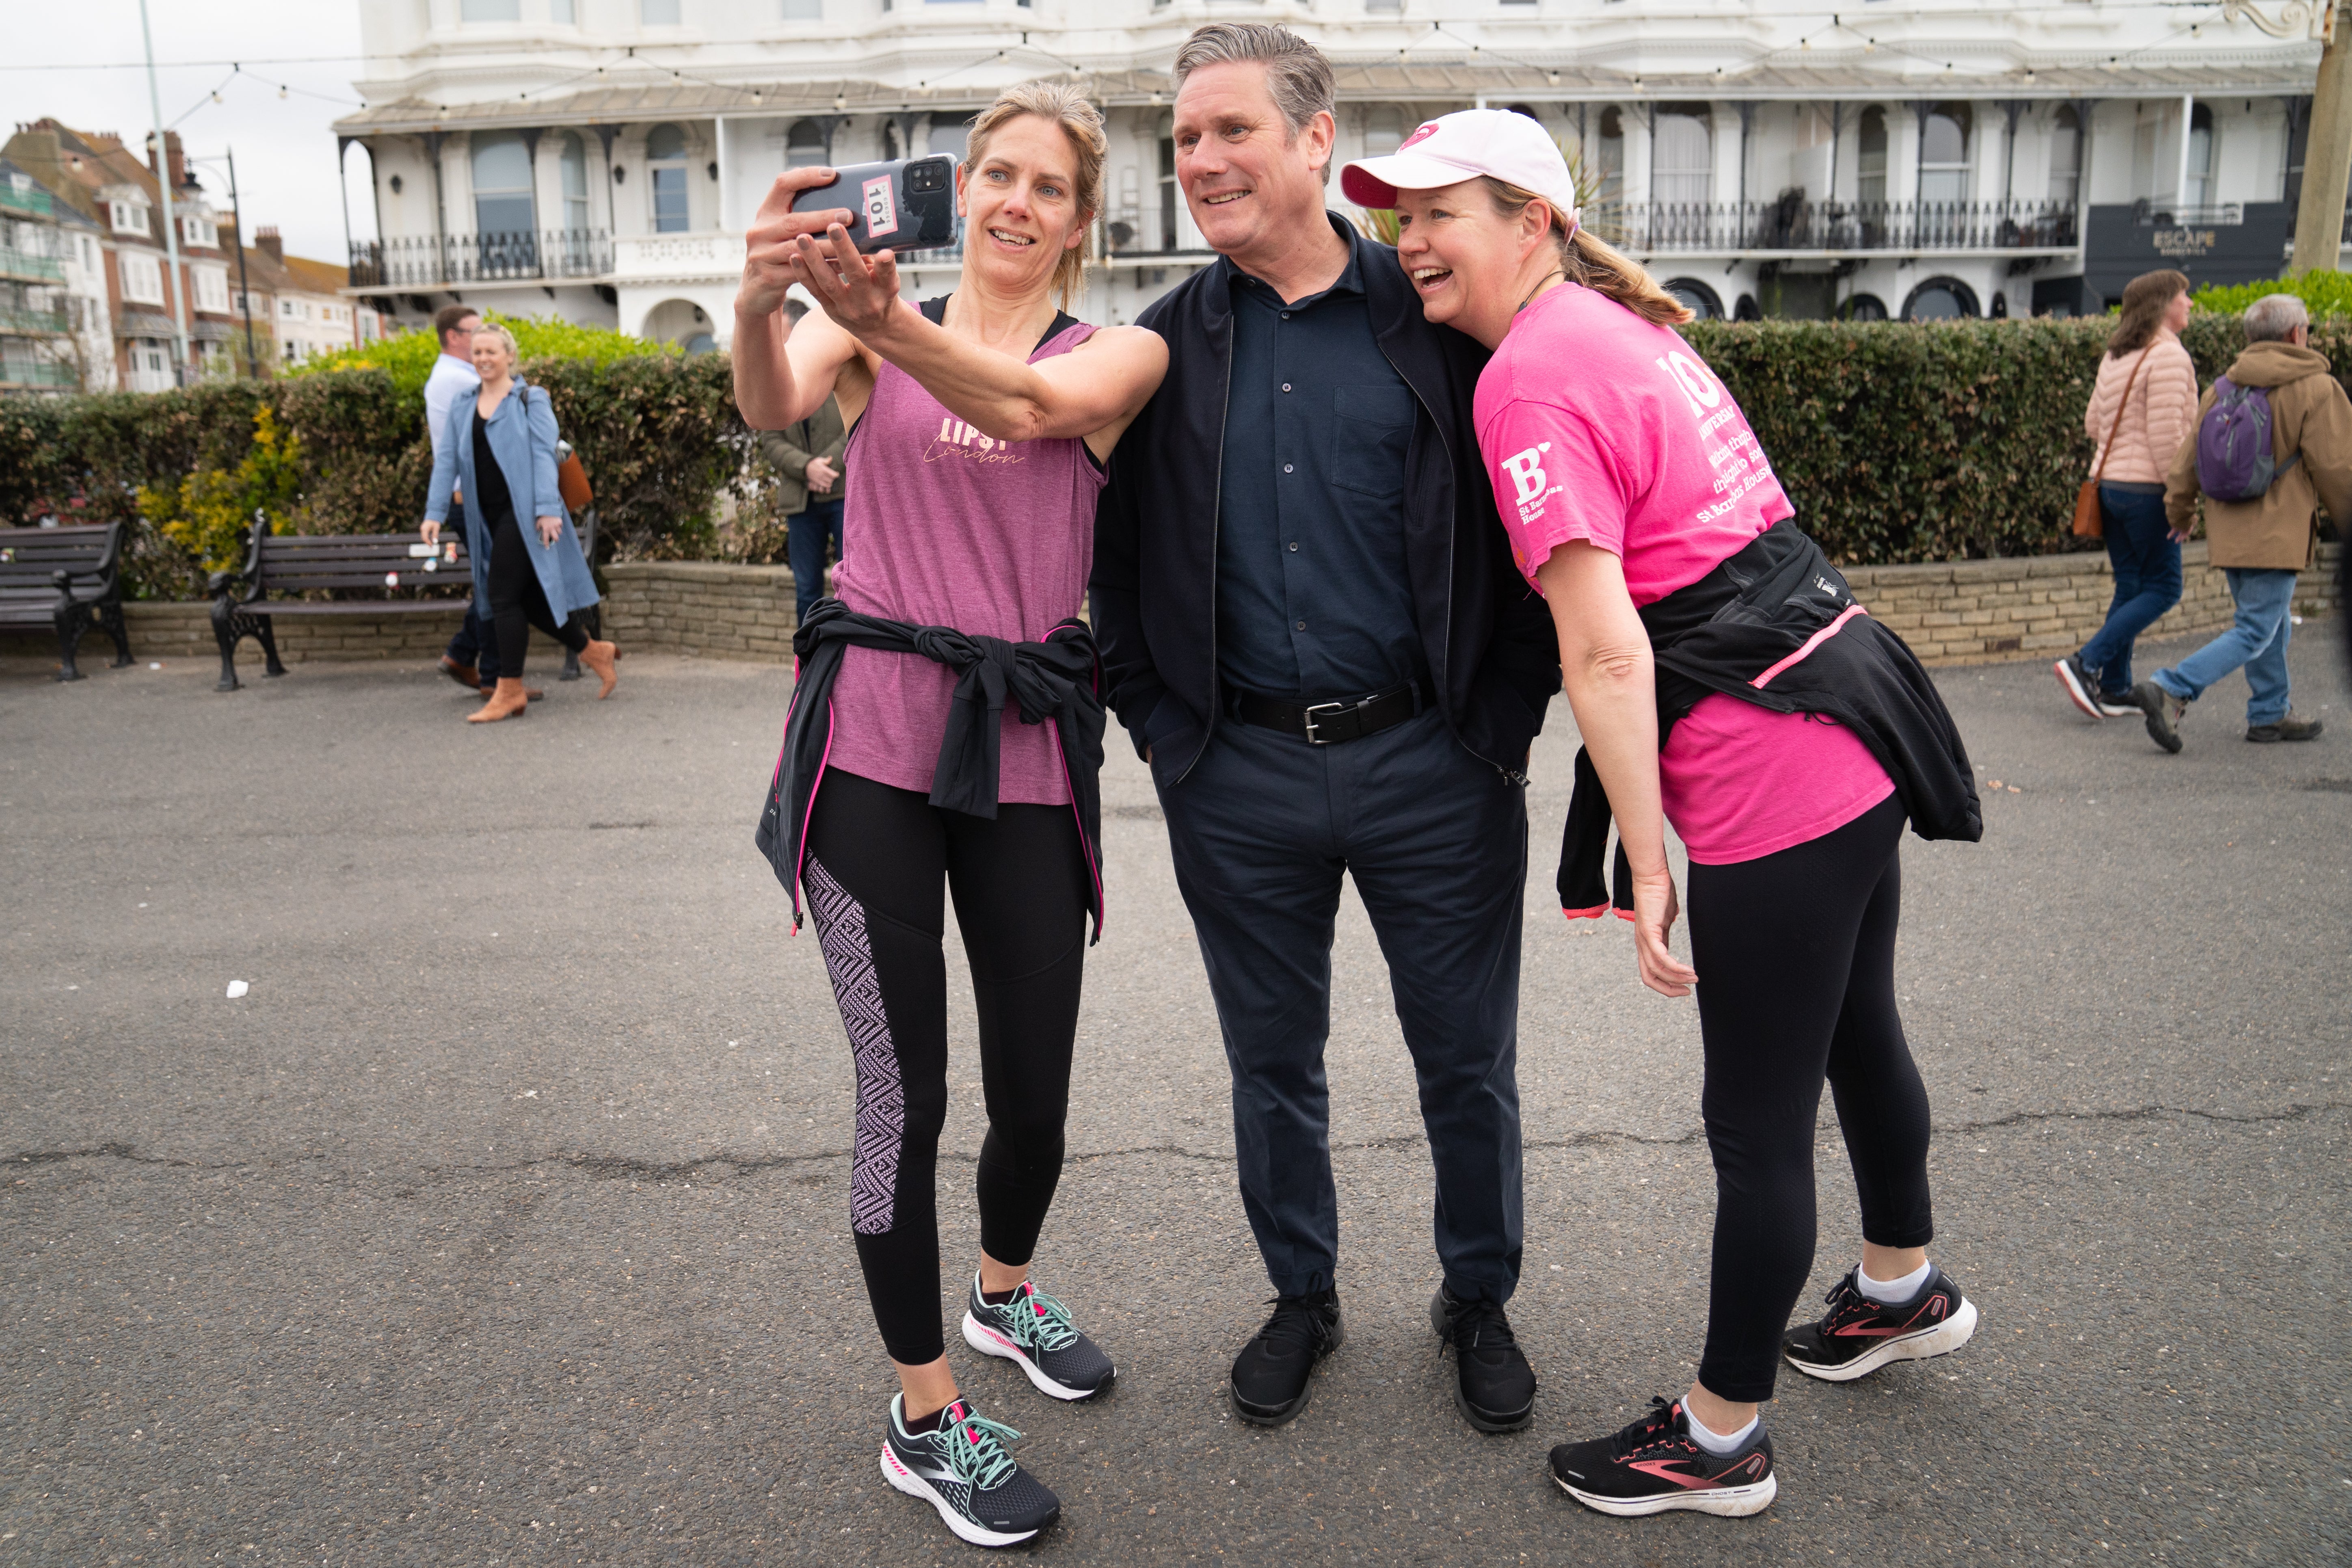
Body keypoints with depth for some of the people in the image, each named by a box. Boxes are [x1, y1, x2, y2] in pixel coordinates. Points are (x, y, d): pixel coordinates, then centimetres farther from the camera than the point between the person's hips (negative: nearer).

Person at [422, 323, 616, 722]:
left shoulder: (531, 400, 1)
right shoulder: (461, 406, 16)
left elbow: (543, 455, -7)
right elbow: (447, 460, 12)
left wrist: (547, 509, -16)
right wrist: (435, 513, 3)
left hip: (522, 511, -6)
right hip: (487, 518, 6)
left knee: (503, 596, -11)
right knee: (529, 598, 7)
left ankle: (510, 690, -3)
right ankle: (593, 651, 25)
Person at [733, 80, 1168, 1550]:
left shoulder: (1120, 354, 6)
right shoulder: (867, 327, 7)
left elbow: (1030, 402, -17)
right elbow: (773, 405, -15)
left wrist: (884, 316, -33)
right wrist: (763, 300, -37)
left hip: (1029, 754, 2)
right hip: (873, 737, -1)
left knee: (1035, 1089, 11)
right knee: (905, 1092, 0)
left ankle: (1007, 1291, 43)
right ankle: (927, 1417, 19)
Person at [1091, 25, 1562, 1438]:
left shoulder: (1437, 320, -1)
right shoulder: (1166, 348, 6)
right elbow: (1117, 556, 10)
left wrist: (1507, 718, -5)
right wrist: (1158, 721, 1)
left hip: (1433, 763, -2)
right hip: (1239, 777, 2)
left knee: (1469, 1059, 11)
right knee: (1273, 1060, 16)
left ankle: (1480, 1302, 35)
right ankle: (1304, 1298, 38)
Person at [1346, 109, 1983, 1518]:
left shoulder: (1530, 376, -17)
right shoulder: (1621, 321, 13)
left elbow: (1607, 651, -21)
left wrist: (1645, 861, -17)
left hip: (1769, 779, -10)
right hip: (1852, 725, 10)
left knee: (1758, 1123, 4)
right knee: (1856, 1027, 28)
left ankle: (1722, 1443, 23)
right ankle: (1905, 1289, 52)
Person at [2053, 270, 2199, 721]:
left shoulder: (2115, 357, 13)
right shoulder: (2168, 355, -13)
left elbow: (2093, 422, 17)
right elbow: (2165, 435, -18)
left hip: (2109, 481, 8)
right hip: (2146, 488, -8)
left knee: (2130, 587, 13)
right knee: (2162, 588, 0)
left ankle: (2115, 689, 13)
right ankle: (2086, 664, -10)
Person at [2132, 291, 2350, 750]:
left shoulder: (2223, 387, 7)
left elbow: (2190, 455, 10)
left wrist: (2180, 509, 24)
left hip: (2230, 530, 7)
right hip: (2276, 533, -7)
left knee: (2271, 624, 20)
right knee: (2255, 632, -6)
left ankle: (2270, 713, 26)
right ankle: (2169, 690, -19)